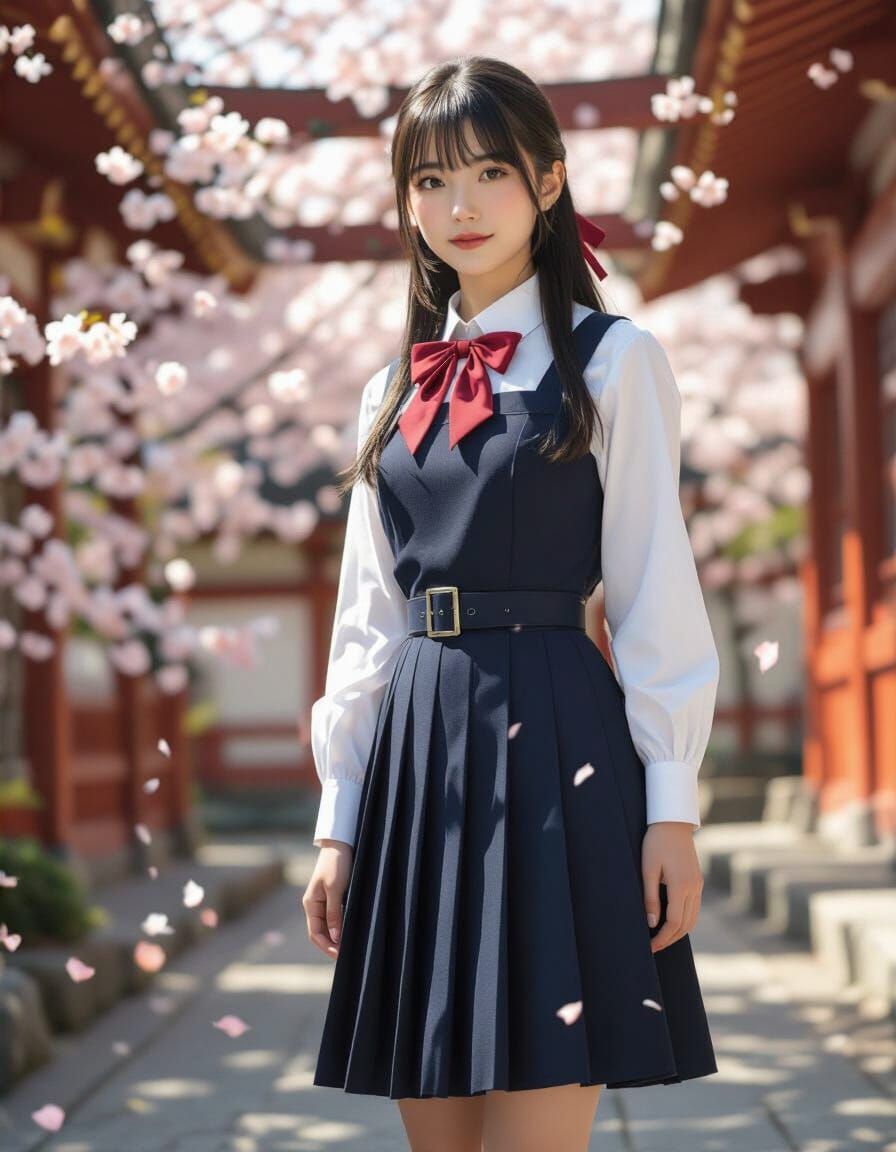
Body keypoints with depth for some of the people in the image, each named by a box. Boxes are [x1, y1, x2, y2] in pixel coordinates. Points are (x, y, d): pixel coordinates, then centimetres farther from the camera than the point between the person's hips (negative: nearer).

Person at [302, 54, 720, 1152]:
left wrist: (671, 806, -8)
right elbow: (368, 615, 15)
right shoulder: (396, 390, 15)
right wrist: (340, 817, 11)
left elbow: (655, 594, -2)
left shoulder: (612, 362, 2)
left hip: (552, 742, -5)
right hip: (416, 753, 5)